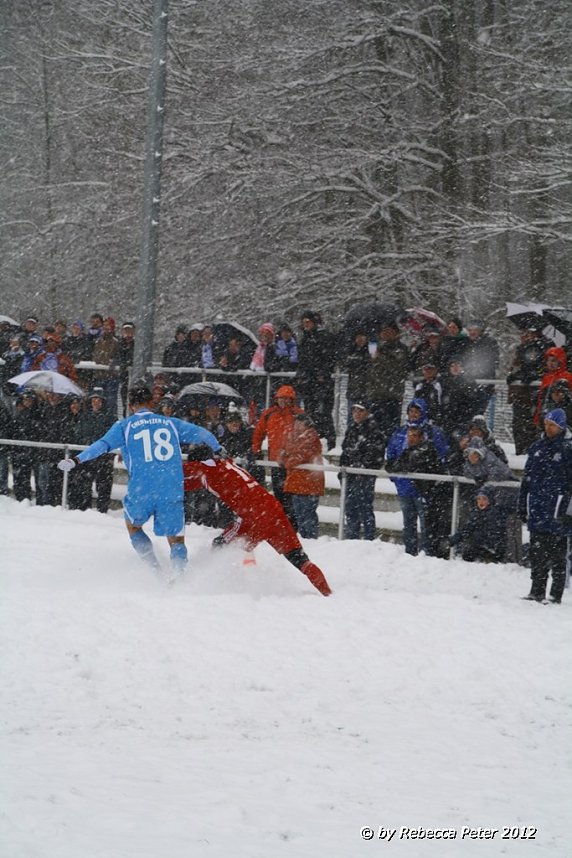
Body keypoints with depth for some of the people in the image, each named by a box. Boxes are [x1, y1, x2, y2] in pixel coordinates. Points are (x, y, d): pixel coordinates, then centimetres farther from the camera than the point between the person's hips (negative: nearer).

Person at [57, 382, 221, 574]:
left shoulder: (124, 426, 6)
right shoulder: (171, 423, 14)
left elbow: (102, 445, -8)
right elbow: (202, 434, 20)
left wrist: (75, 460, -10)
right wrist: (217, 450, 38)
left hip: (141, 492, -1)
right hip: (172, 492, 1)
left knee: (133, 526, 26)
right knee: (176, 540, 8)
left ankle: (155, 570, 9)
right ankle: (179, 572, -21)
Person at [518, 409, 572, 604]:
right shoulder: (538, 446, 14)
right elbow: (527, 477, 19)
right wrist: (523, 505, 16)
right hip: (537, 509, 5)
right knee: (537, 552, 6)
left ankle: (556, 595, 1)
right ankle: (537, 591, 12)